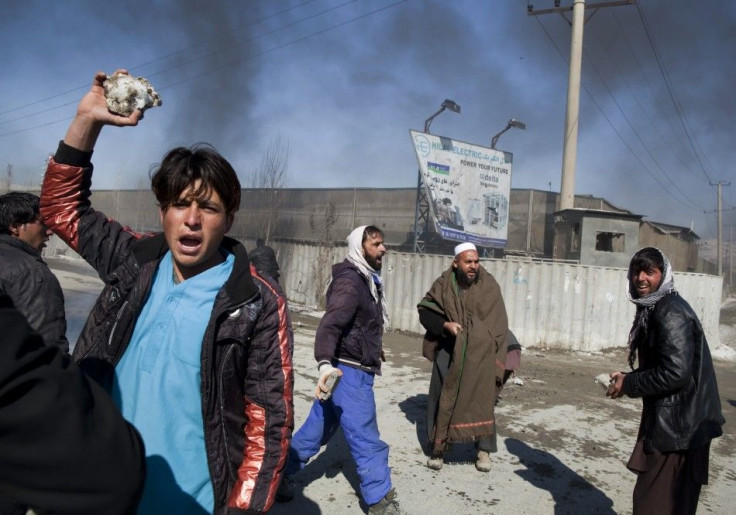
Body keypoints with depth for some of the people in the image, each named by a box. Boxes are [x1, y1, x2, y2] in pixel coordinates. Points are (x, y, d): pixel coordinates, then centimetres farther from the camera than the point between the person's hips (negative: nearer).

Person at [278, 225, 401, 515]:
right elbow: (330, 323, -32)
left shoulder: (367, 279, 13)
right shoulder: (350, 280, -18)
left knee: (318, 427, 17)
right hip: (349, 371, -10)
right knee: (367, 439, 0)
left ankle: (281, 473, 30)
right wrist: (325, 362, -45)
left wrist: (373, 350, 36)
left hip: (353, 369, 10)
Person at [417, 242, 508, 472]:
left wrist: (493, 356, -8)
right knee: (442, 397, 4)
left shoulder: (489, 286, -4)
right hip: (448, 351, 1)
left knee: (481, 399, -1)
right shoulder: (443, 284, -4)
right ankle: (437, 447, 17)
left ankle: (484, 450, 14)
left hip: (480, 353, -1)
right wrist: (445, 325, -16)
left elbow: (499, 324, -1)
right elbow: (424, 312, 2)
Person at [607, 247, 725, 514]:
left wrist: (628, 384, -15)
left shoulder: (670, 313, -19)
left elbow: (675, 373, -26)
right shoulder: (653, 309, 12)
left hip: (678, 427, -10)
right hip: (673, 422, 10)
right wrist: (628, 377, 4)